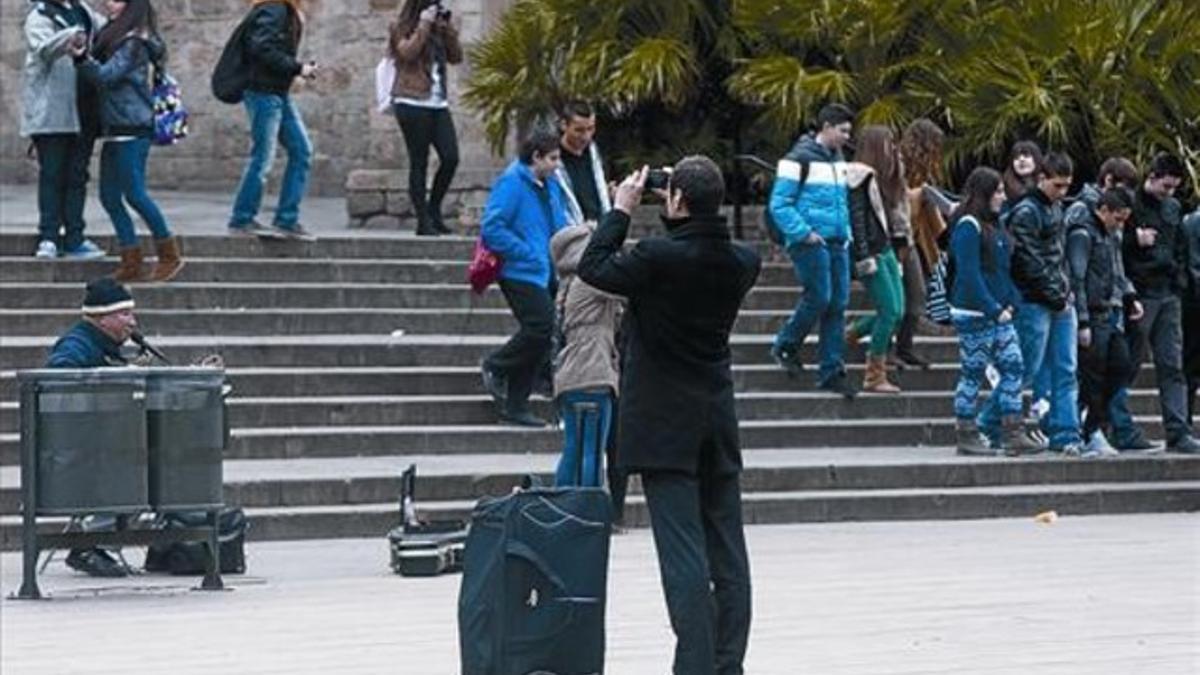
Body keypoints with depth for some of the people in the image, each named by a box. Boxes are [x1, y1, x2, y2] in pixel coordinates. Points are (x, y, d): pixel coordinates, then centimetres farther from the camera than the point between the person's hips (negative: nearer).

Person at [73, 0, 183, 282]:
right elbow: (101, 74, 16)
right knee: (109, 196, 7)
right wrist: (83, 57, 3)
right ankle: (131, 263, 9)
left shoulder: (134, 43, -12)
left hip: (132, 130, -9)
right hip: (116, 130, 9)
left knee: (134, 193, -8)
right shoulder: (114, 37, 16)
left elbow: (107, 75, -19)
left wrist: (82, 58, -31)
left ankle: (169, 255, 1)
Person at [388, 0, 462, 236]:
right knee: (419, 162, -3)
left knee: (451, 158, -5)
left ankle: (434, 211, 11)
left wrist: (448, 28, 2)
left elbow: (456, 56, 11)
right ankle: (423, 221, 1)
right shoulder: (402, 29, 1)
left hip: (438, 103, 6)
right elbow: (408, 52, -16)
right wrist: (423, 25, -13)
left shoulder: (437, 30, 17)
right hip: (413, 103, -6)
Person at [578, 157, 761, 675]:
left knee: (683, 554, -7)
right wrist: (682, 221, 13)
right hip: (719, 421, 6)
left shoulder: (658, 257, -19)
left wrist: (620, 211, 4)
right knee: (728, 553, 9)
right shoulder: (742, 262, 0)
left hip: (665, 424, -6)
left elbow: (593, 268, -6)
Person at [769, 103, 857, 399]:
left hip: (837, 243, 8)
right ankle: (785, 347, 9)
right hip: (810, 242, -8)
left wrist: (846, 233, 15)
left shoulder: (837, 161, 17)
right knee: (818, 297, -14)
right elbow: (779, 204, -12)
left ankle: (832, 371, 7)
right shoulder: (800, 159, -9)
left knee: (838, 304, 3)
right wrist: (803, 233, -18)